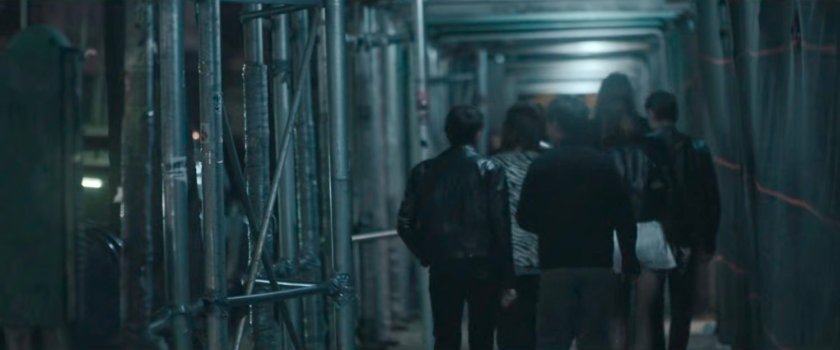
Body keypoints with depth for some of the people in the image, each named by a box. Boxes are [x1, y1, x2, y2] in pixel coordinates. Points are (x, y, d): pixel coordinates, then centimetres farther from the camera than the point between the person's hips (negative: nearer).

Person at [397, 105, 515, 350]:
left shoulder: (425, 172, 4)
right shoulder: (490, 171, -4)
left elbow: (406, 224, 1)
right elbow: (501, 227, -8)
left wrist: (427, 256, 13)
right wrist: (506, 280, -5)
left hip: (442, 268, 2)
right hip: (483, 268, -2)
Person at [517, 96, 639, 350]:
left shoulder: (541, 165, -3)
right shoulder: (604, 163, 2)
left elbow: (525, 219, 0)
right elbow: (625, 218, 0)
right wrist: (630, 263, 6)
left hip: (556, 265, -2)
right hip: (599, 263, 2)